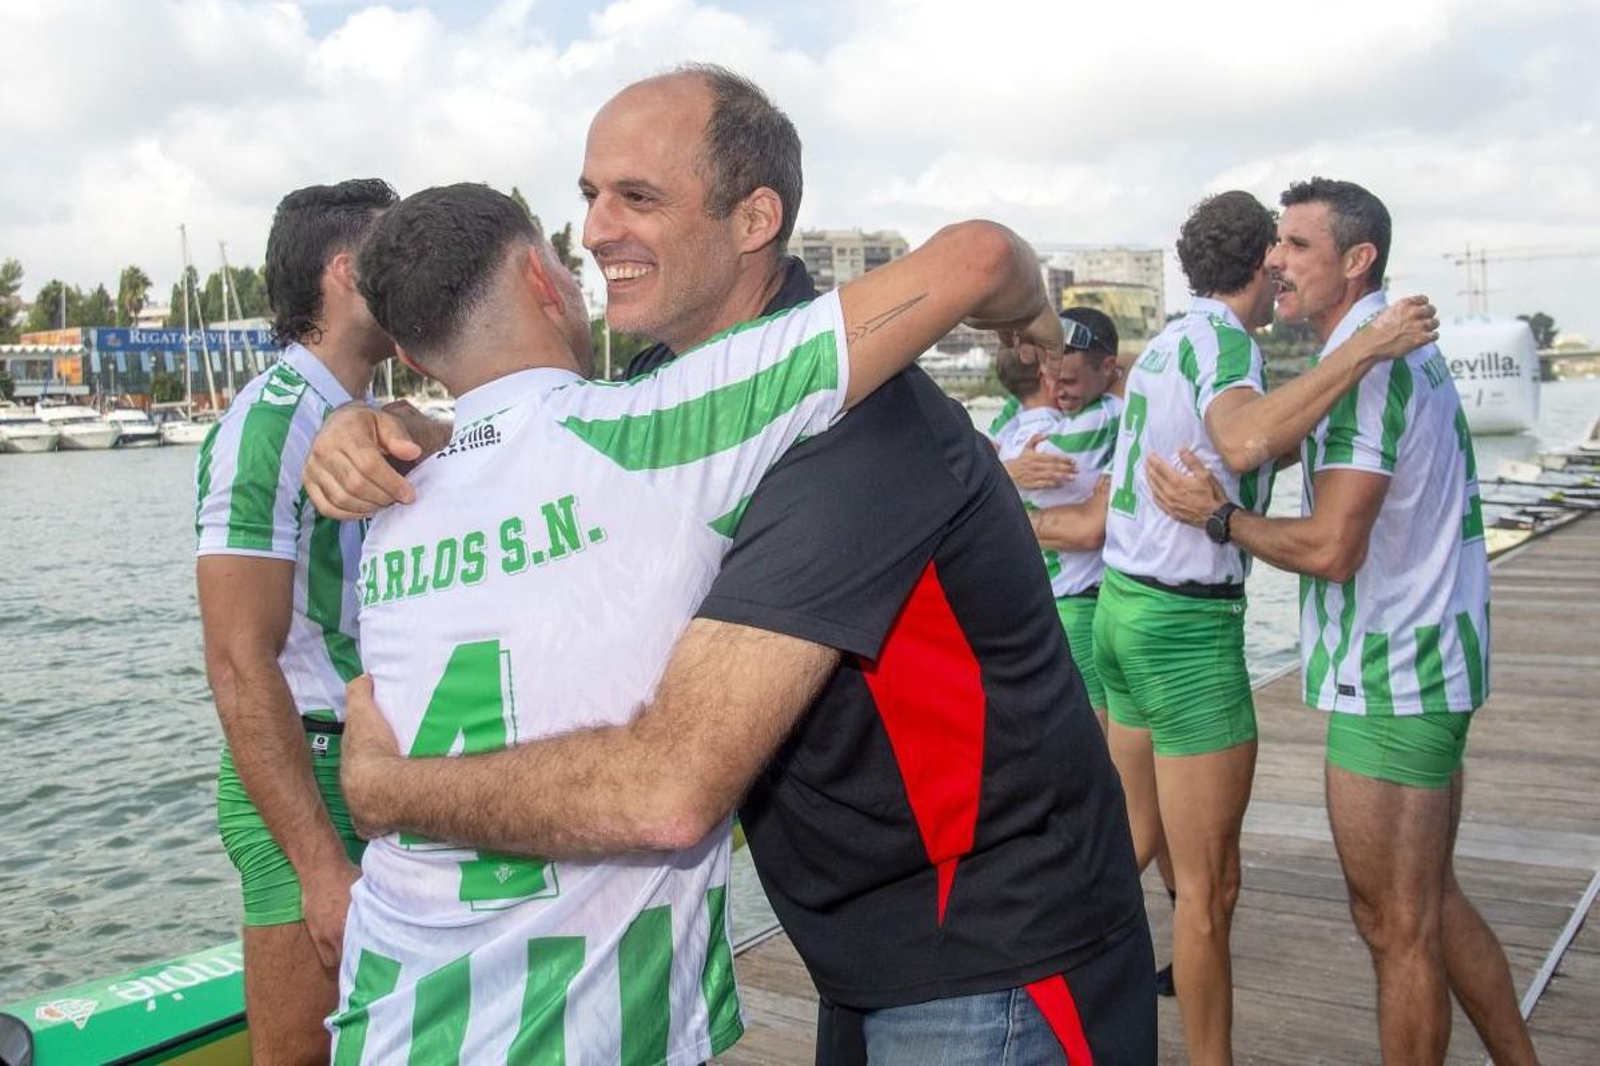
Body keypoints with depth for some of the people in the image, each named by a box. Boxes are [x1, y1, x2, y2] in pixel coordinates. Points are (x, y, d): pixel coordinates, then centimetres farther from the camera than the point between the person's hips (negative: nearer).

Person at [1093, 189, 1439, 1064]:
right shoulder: (1220, 339, -14)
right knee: (1209, 885, 1)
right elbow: (1245, 442, -36)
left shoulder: (1162, 344, 13)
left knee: (1133, 838, 23)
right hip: (1187, 625, -9)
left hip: (1122, 602, 10)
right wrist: (1365, 347, -32)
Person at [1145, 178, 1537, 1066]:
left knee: (1398, 927, 3)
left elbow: (1330, 548, -24)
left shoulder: (1368, 363, -19)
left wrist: (1219, 515, -11)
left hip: (1392, 680, -10)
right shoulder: (1404, 345, 13)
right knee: (1430, 906, 21)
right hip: (1422, 665, 10)